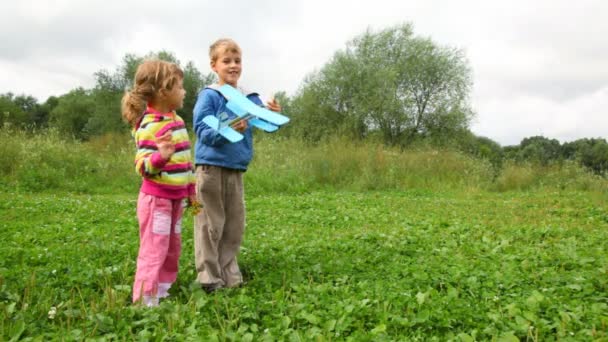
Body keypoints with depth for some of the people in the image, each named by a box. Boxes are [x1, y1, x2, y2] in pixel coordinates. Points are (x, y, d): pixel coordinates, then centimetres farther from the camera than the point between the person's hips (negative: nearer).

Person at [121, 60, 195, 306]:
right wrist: (160, 157, -44)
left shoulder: (177, 120, 9)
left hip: (176, 198, 9)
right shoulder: (150, 125, -18)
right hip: (156, 199, -9)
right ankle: (145, 300, 8)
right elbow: (142, 165, -24)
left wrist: (191, 189, 19)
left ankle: (162, 292, 32)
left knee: (173, 249, 17)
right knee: (154, 251, -3)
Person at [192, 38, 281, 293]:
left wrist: (273, 115, -18)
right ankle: (209, 278, 9)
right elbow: (202, 129, -15)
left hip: (236, 169, 5)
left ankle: (230, 275, 25)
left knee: (234, 225, 11)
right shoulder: (209, 95, -5)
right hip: (211, 167, -5)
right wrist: (228, 129, -30)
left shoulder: (249, 97, 9)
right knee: (210, 225, -1)